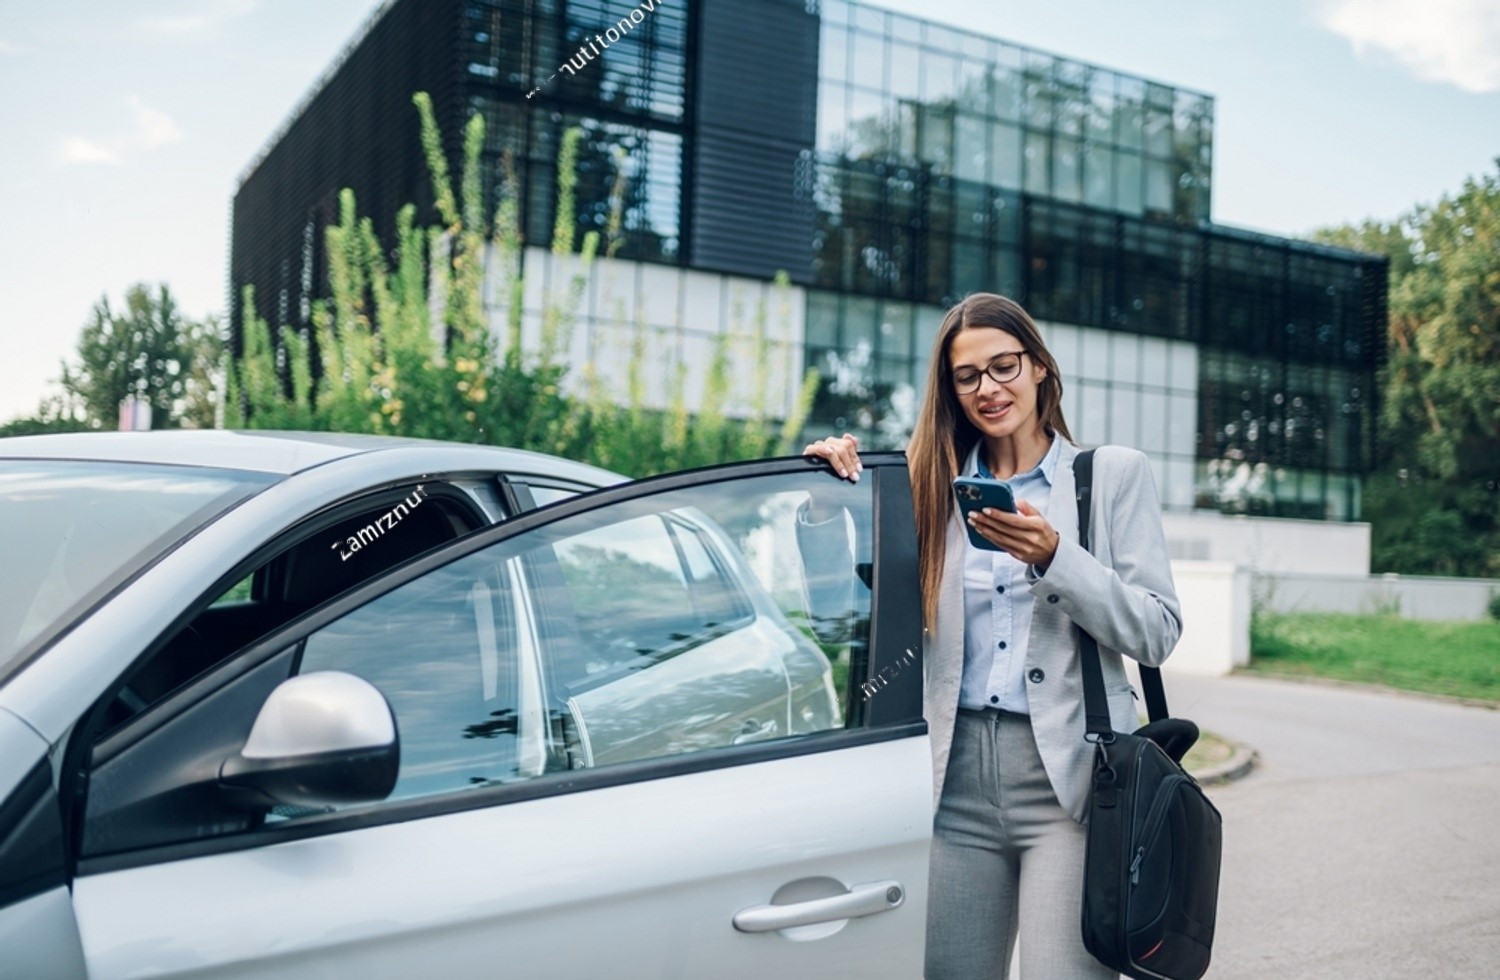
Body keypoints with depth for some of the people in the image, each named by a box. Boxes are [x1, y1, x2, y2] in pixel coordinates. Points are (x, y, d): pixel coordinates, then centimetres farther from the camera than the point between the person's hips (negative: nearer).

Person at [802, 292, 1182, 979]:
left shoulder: (1114, 473, 5)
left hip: (1068, 772, -3)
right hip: (959, 775, 3)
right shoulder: (937, 484, 12)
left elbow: (1158, 633, -3)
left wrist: (1053, 557, -15)